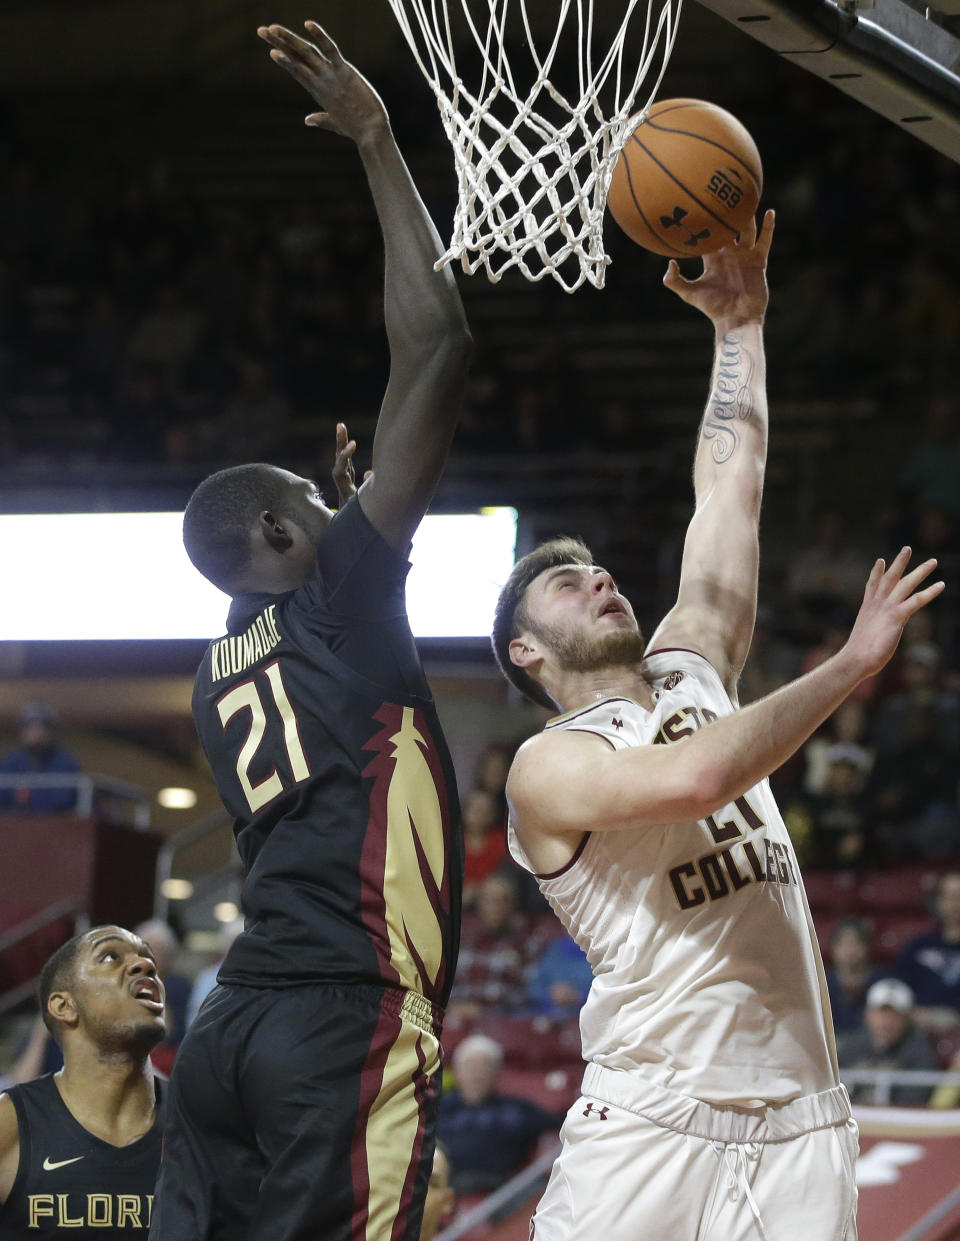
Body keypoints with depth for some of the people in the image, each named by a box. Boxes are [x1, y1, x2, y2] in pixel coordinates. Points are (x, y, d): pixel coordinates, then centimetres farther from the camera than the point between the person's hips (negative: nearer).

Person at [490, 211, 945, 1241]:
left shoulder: (688, 677, 17)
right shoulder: (547, 768, -2)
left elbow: (730, 485, 17)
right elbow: (694, 778, -22)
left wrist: (740, 323, 16)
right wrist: (852, 662, -16)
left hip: (798, 1123, 6)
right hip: (652, 1123, -6)